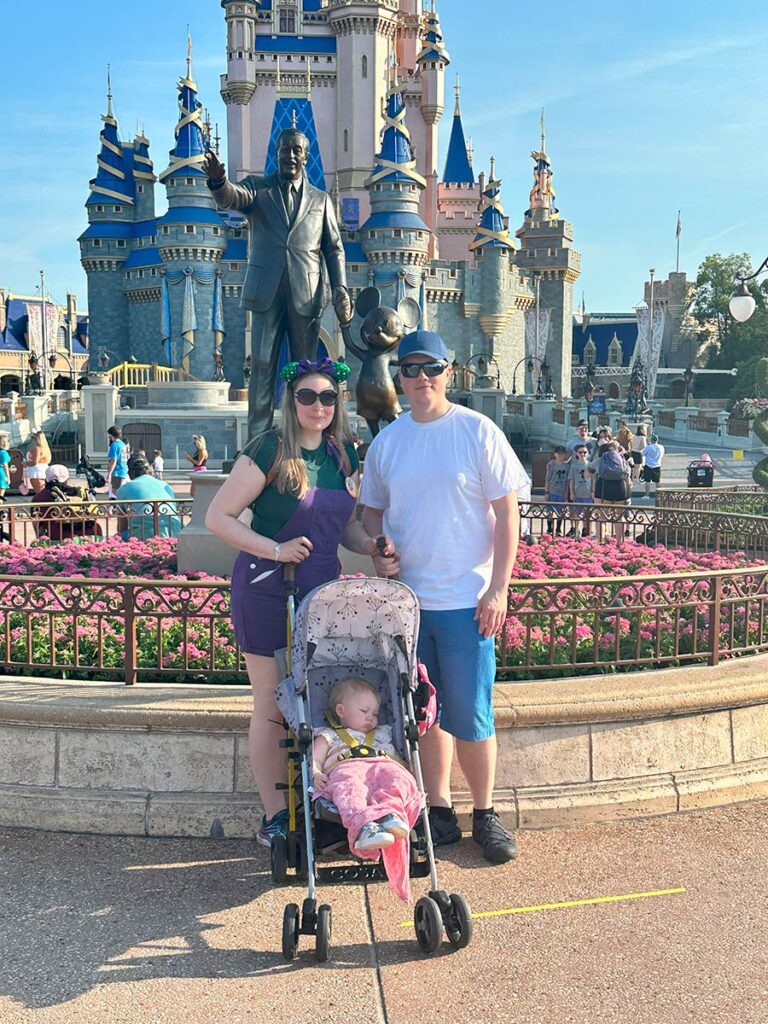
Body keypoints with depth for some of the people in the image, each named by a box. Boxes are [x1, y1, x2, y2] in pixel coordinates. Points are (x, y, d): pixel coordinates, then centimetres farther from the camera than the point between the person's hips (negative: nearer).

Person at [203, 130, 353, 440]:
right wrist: (218, 181, -36)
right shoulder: (257, 187, 10)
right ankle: (259, 438, -1)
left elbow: (334, 249, 13)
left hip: (305, 295, 1)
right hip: (266, 292, -1)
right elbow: (230, 198, -11)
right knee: (262, 366, -3)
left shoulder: (321, 199, 15)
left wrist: (341, 291, -2)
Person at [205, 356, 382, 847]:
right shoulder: (269, 451, -11)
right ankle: (276, 816, 16)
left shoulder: (344, 456, 7)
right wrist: (275, 549, -19)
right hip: (267, 591, -6)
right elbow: (218, 517, -12)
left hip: (322, 590, 6)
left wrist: (374, 545, -2)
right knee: (272, 707, 4)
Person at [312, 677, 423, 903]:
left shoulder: (383, 734, 46)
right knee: (349, 789, -41)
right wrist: (316, 773, -4)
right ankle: (364, 826, -66)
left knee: (399, 779, -34)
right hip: (346, 768, -3)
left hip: (383, 766, 3)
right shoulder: (328, 736, 35)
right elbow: (314, 759, 19)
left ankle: (390, 812, -61)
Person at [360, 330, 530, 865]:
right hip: (404, 598, 4)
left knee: (470, 716, 0)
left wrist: (499, 588, -10)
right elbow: (372, 511, 17)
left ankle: (486, 815, 19)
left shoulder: (478, 431, -4)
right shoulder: (386, 441, 7)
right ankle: (440, 812, 26)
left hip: (466, 600, -4)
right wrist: (380, 550, -5)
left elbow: (508, 513, -4)